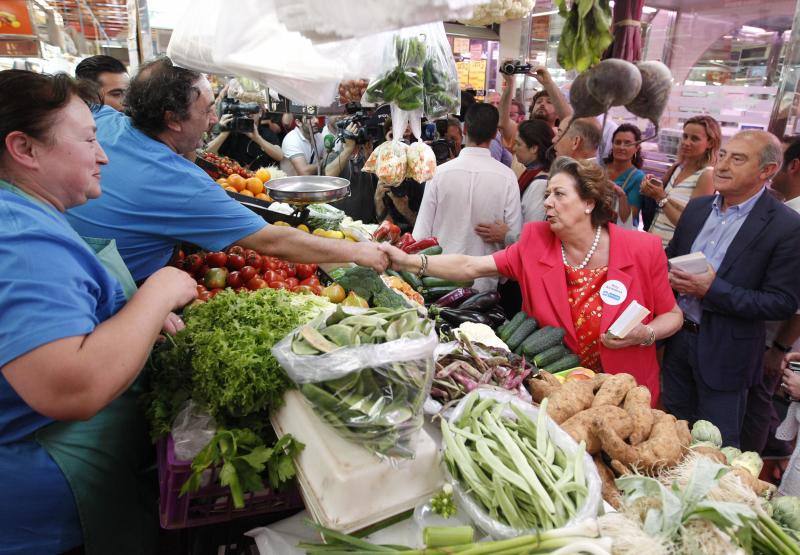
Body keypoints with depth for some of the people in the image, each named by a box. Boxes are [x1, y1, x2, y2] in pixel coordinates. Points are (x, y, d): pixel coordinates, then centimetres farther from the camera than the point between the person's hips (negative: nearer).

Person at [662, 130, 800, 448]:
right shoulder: (697, 207, 3)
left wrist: (713, 290, -24)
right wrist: (671, 277, -8)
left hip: (725, 352, -5)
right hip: (677, 337, 5)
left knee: (717, 446, 11)